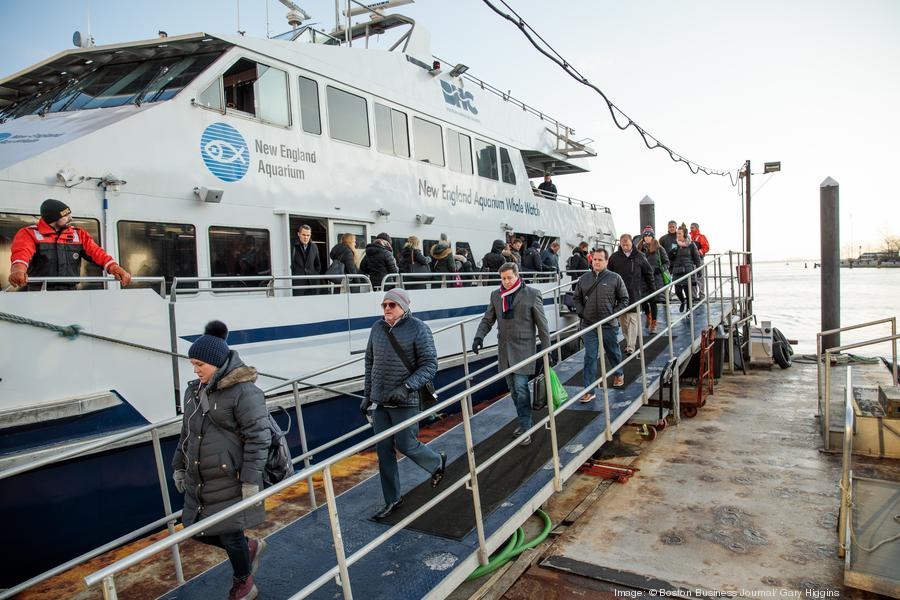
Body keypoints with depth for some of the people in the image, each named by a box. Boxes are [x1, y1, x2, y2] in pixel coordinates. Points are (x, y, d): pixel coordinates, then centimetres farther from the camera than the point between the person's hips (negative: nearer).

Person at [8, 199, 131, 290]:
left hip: (70, 293, 3)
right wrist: (18, 270, -40)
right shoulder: (29, 233, 3)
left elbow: (96, 252, 0)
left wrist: (113, 267, -21)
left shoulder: (79, 234, 15)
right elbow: (21, 254, -16)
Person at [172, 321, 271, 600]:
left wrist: (251, 480, -21)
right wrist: (179, 466, 20)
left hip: (230, 480, -8)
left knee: (230, 535, 6)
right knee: (199, 531, 15)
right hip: (199, 481, 8)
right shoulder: (195, 390, 6)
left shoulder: (243, 392, -19)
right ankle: (250, 547, 40)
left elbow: (258, 438, -20)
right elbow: (186, 432, 18)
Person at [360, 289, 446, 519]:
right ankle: (392, 500, 24)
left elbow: (430, 365, -12)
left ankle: (437, 462, 33)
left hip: (405, 401, -5)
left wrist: (406, 388, -23)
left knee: (406, 445, 1)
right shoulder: (377, 328, 6)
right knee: (383, 449, 8)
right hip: (379, 401, 5)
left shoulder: (417, 329, -10)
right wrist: (367, 395, 13)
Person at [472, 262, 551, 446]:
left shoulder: (531, 294, -5)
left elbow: (542, 325, -2)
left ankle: (525, 428, -1)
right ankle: (526, 421, 28)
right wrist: (479, 336, -8)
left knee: (521, 387, -12)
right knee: (513, 389, 12)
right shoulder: (496, 295, 8)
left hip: (523, 348, -5)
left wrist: (547, 350, -3)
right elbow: (487, 320, 11)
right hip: (504, 349, 5)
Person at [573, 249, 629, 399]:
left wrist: (615, 313, -9)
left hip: (609, 326, -1)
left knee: (613, 352, 19)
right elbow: (577, 298, 14)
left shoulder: (615, 278, -4)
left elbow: (624, 299, 2)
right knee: (590, 357, -2)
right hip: (588, 326, 1)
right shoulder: (584, 279, 3)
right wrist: (581, 312, 0)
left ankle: (619, 374, 49)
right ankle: (589, 390, 2)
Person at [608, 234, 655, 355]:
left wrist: (652, 289, 8)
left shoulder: (639, 257, 1)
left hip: (635, 293, -2)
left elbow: (648, 273, 9)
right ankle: (629, 340, 22)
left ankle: (631, 346, -6)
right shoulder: (614, 257, 3)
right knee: (622, 319, 7)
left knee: (633, 318, -6)